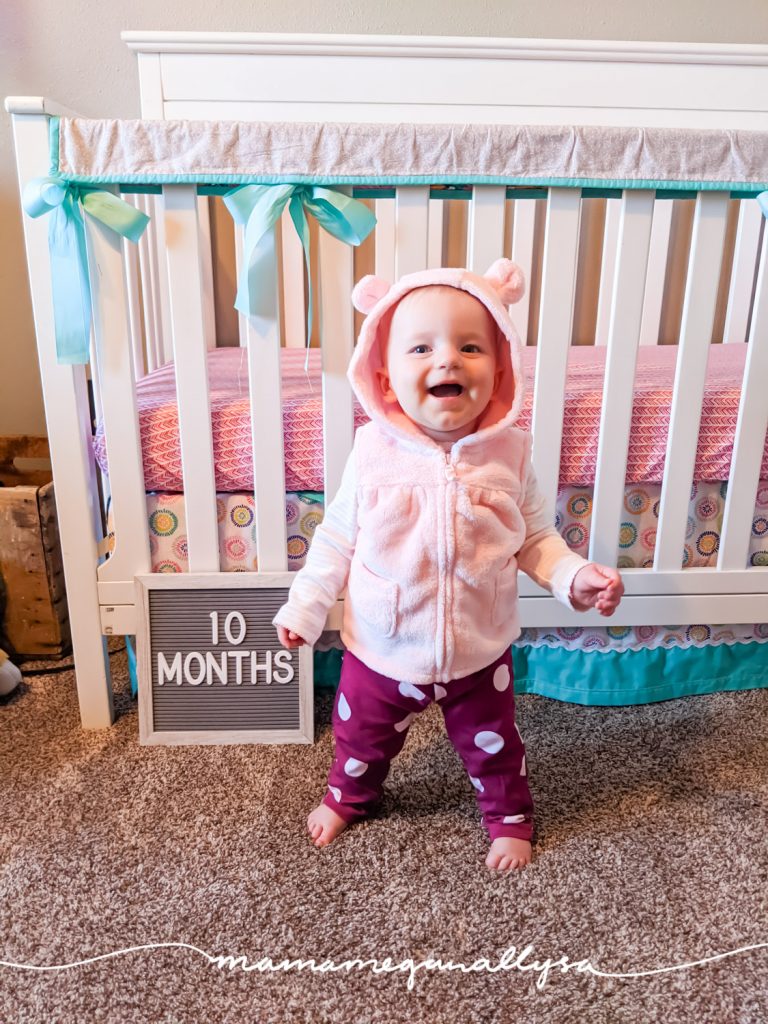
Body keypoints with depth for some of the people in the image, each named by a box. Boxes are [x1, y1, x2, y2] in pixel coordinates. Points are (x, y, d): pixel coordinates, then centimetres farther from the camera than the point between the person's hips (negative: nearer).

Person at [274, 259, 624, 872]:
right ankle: (348, 796, 57)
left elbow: (534, 539, -3)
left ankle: (510, 816, 53)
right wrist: (305, 608, -5)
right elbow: (337, 539, -6)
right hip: (383, 650, 1)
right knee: (363, 736, 24)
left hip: (479, 652, 0)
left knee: (492, 745, 22)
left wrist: (575, 578, -18)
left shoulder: (509, 453, -14)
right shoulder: (374, 451, -16)